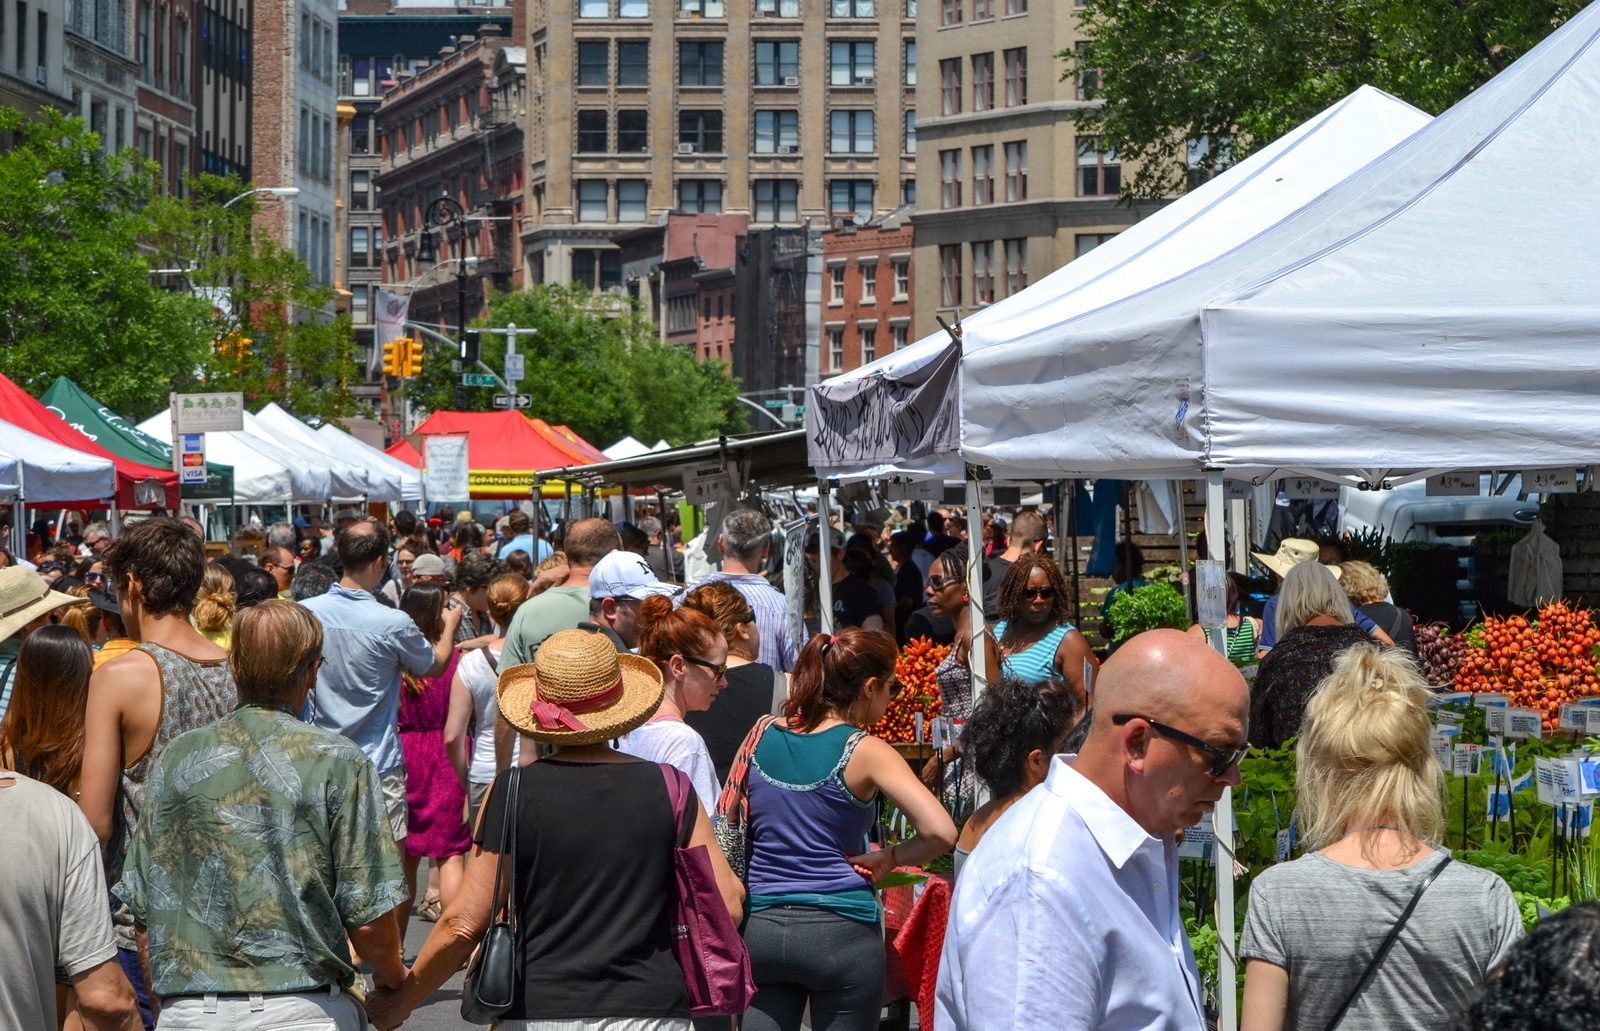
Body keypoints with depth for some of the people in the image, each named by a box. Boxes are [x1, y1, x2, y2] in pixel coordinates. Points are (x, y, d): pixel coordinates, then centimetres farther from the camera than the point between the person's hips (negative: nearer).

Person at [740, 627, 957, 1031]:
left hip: (760, 926, 4)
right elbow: (941, 832, -18)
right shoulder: (865, 752, -9)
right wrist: (888, 858, -2)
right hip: (841, 930, -4)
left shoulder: (763, 735, 5)